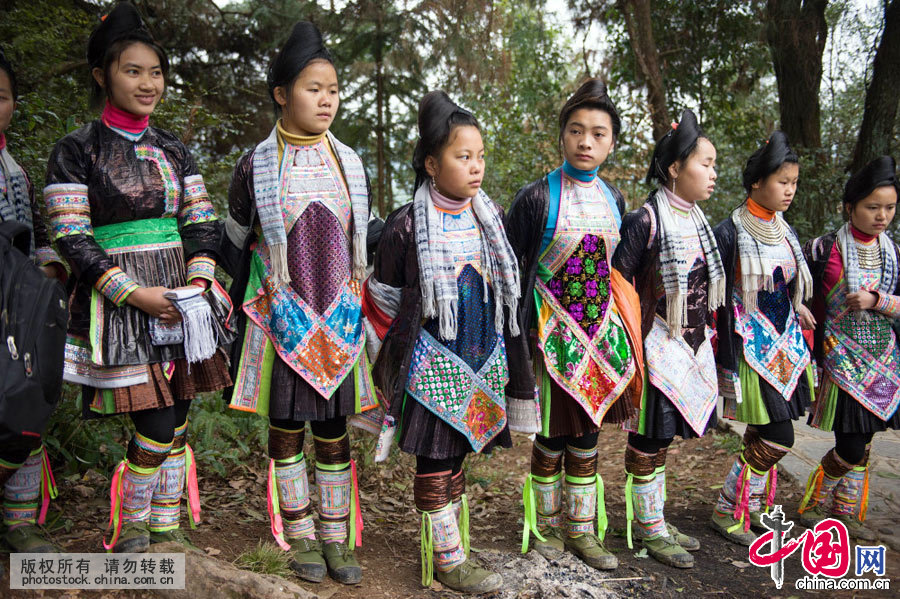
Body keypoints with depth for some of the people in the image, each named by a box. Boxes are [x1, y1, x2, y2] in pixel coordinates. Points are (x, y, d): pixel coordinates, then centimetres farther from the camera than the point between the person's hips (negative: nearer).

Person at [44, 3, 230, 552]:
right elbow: (72, 239, -8)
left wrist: (197, 283, -5)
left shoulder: (174, 151, 12)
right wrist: (135, 293, -16)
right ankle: (129, 532, 16)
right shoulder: (76, 151, -2)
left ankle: (166, 529, 26)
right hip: (120, 307, -5)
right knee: (157, 428, -7)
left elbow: (202, 223, 10)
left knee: (177, 424, 9)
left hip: (180, 300, 5)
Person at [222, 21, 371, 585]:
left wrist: (361, 304, 16)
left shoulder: (349, 163, 7)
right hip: (283, 319, -2)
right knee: (287, 427, 7)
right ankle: (300, 534, 24)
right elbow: (235, 241, 7)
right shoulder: (256, 166, -3)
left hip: (339, 318, 2)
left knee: (334, 427, 8)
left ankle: (337, 536, 21)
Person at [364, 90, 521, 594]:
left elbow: (509, 287, 17)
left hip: (484, 360, 5)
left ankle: (452, 546, 29)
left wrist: (501, 349, 18)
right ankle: (447, 559, 17)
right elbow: (385, 298, -1)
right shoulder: (407, 225, -9)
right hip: (433, 363, -5)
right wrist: (398, 356, 0)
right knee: (435, 459, 4)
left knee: (458, 452, 15)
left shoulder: (492, 217, 6)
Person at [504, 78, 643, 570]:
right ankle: (545, 524, 27)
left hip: (601, 333, 5)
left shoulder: (614, 199, 6)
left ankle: (581, 528, 29)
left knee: (587, 435, 13)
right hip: (553, 334, -5)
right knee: (551, 437, 5)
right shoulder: (536, 198, -10)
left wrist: (623, 329, 13)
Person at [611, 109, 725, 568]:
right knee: (648, 441, 5)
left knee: (662, 437, 17)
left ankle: (656, 521, 30)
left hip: (691, 348, 8)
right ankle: (648, 528, 20)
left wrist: (704, 335, 19)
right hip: (657, 349, -8)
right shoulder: (645, 221, -16)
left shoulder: (696, 219, 10)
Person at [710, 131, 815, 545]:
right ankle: (727, 512, 7)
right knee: (777, 438, -9)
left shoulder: (784, 232, 10)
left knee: (764, 436, 11)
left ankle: (750, 508, 26)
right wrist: (722, 356, -14)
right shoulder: (730, 233, -12)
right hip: (750, 348, -7)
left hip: (785, 345, 7)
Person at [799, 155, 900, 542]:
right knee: (852, 448, -7)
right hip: (843, 359, -5)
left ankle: (846, 513, 27)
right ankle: (812, 506, 17)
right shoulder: (825, 249, -9)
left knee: (862, 445, 10)